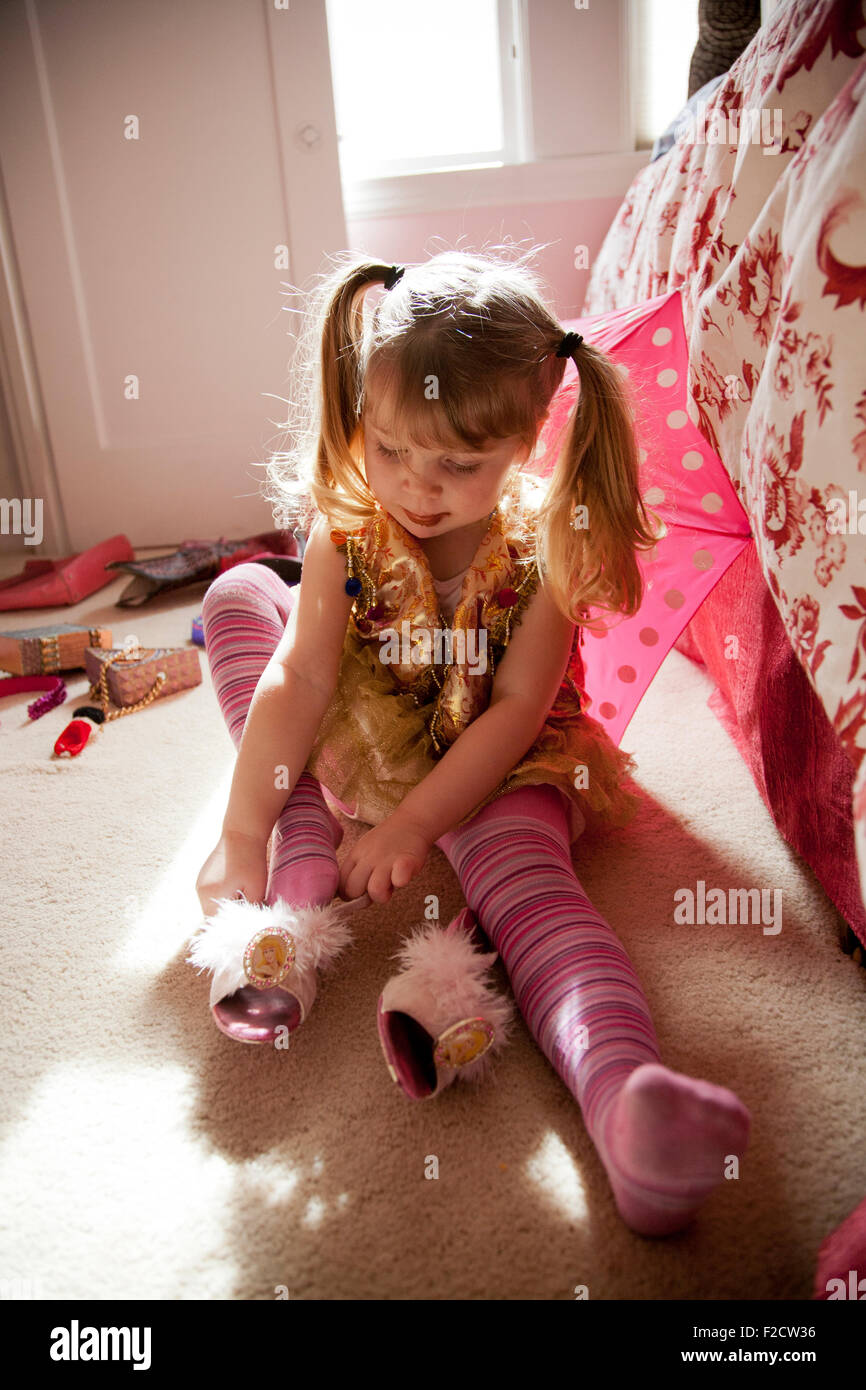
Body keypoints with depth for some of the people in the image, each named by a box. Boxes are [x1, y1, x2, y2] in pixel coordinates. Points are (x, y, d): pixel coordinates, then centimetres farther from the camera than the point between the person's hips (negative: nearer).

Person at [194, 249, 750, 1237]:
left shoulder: (544, 540, -19)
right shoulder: (348, 518, -13)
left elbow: (517, 711, -21)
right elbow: (300, 680, -20)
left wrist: (413, 825, -29)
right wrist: (244, 834, -26)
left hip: (500, 760, -3)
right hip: (367, 738, 4)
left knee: (527, 875, -35)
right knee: (238, 592, -9)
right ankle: (303, 868, -23)